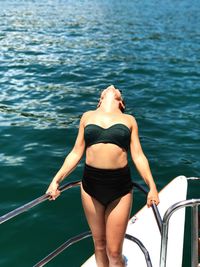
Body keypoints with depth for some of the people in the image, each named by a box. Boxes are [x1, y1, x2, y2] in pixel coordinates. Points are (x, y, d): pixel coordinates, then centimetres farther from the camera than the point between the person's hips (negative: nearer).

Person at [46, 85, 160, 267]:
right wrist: (56, 180, 3)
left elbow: (138, 156, 6)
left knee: (114, 252, 3)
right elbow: (76, 153, 11)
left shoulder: (129, 120, 11)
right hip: (91, 183, 1)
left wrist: (152, 186, -5)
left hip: (120, 185, -1)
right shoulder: (88, 116, 12)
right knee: (99, 244, 14)